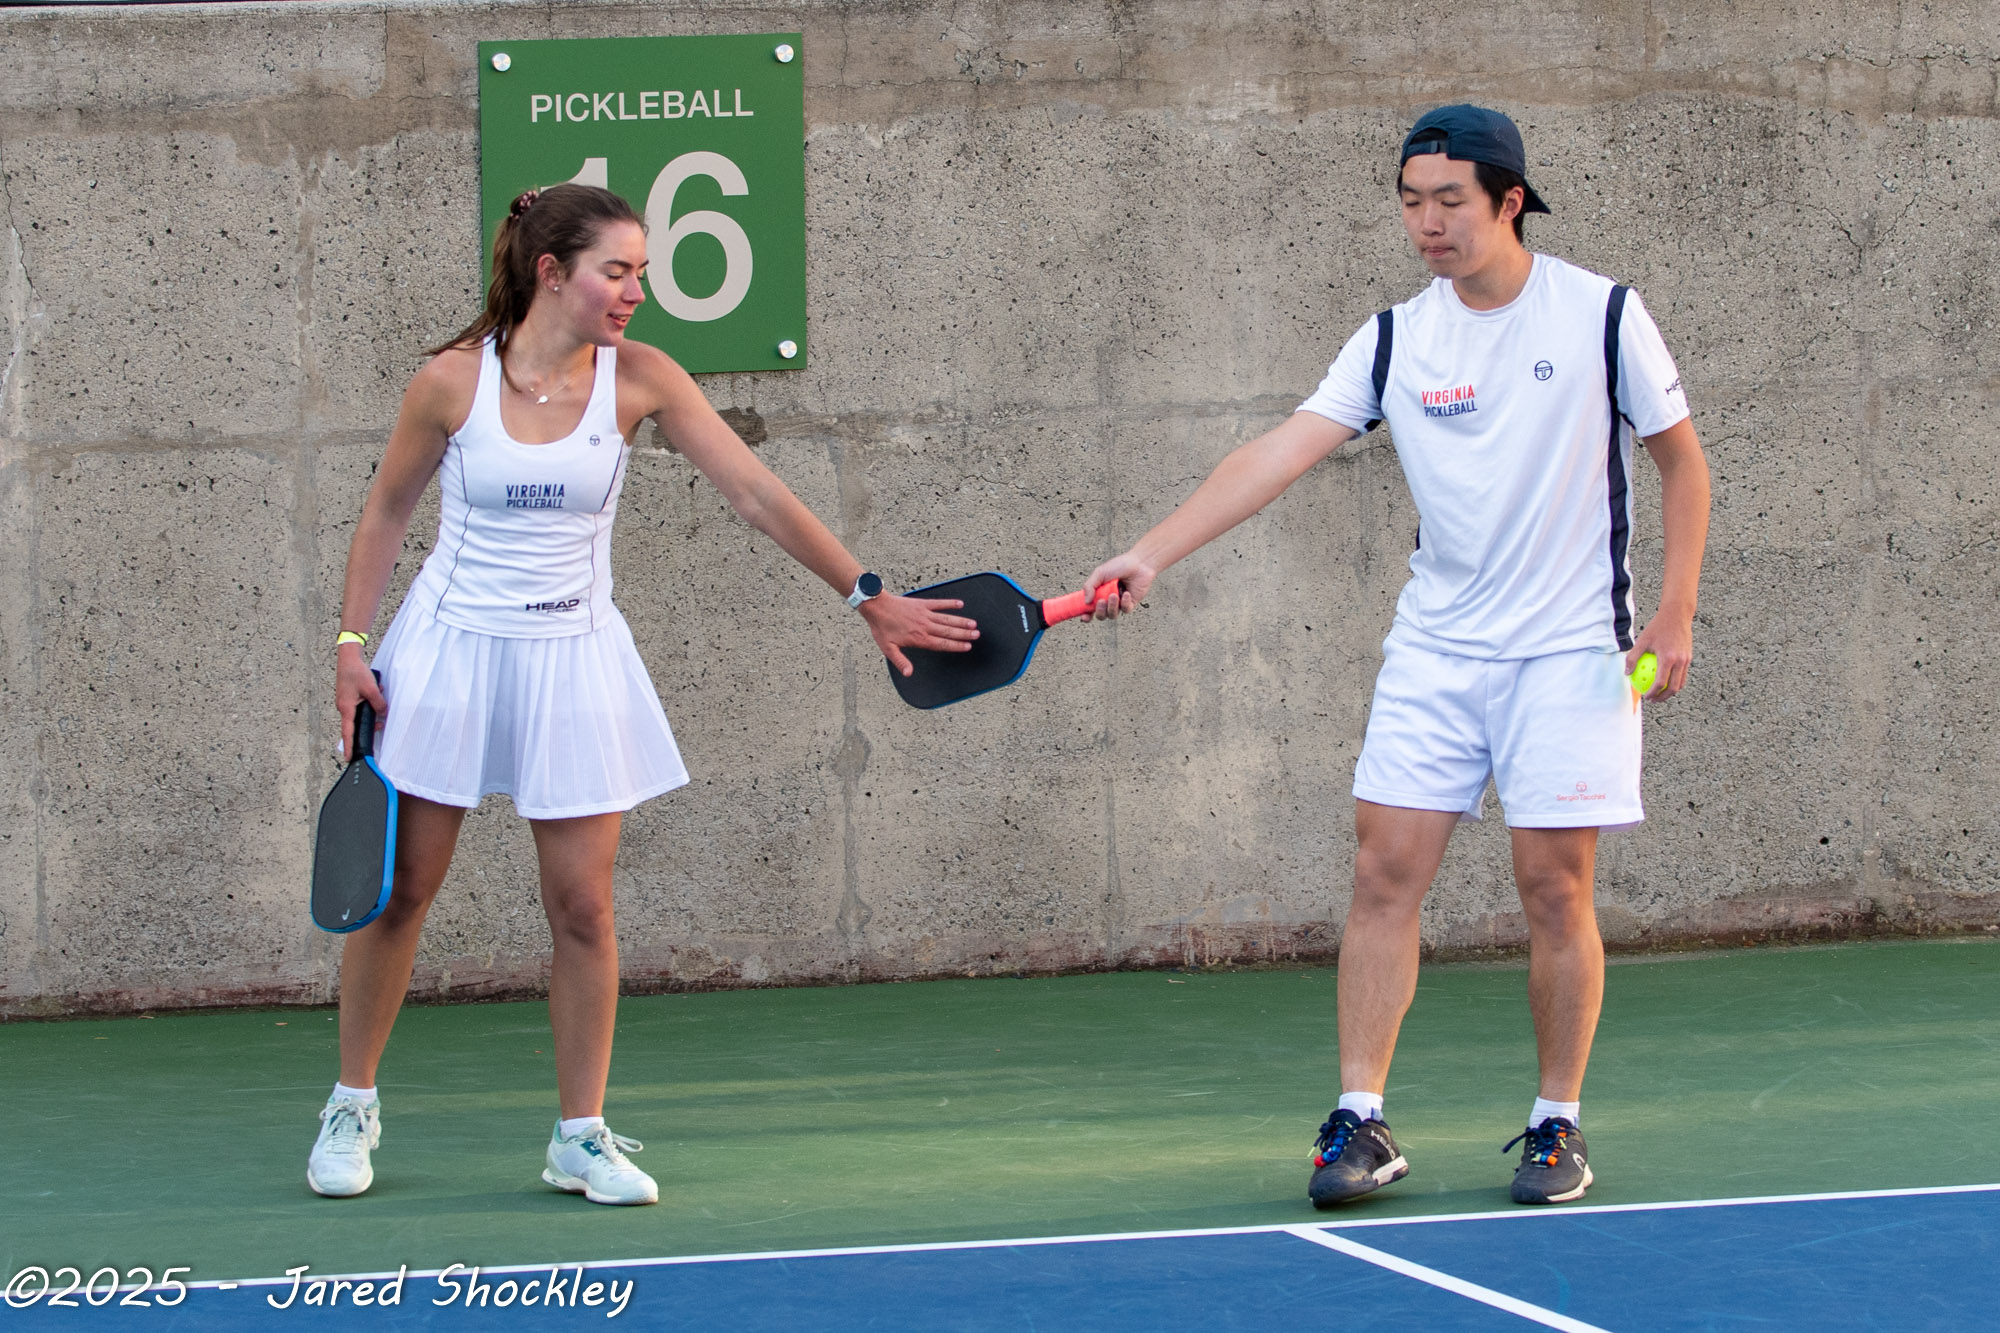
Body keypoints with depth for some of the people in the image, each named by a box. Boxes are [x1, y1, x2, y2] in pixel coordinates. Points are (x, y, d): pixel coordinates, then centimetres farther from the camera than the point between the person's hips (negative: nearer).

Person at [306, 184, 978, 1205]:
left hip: (571, 658, 1)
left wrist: (868, 596, -13)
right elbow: (387, 511, 4)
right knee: (398, 888, 4)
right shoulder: (452, 382, -10)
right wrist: (352, 643, -1)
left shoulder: (638, 380, -7)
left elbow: (757, 495, -8)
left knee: (583, 905, -2)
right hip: (450, 650, -1)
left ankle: (582, 1137, 9)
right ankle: (351, 1107, 22)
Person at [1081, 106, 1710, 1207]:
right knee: (1385, 873, -5)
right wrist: (1152, 553, -19)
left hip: (1570, 649, -3)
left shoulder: (1602, 315, -5)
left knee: (1554, 888, -3)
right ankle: (1360, 1123, -1)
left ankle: (1556, 1127, 11)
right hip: (1435, 649, 3)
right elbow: (1279, 453, -8)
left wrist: (1675, 613, -2)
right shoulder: (1394, 341, 0)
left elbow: (1681, 459, 5)